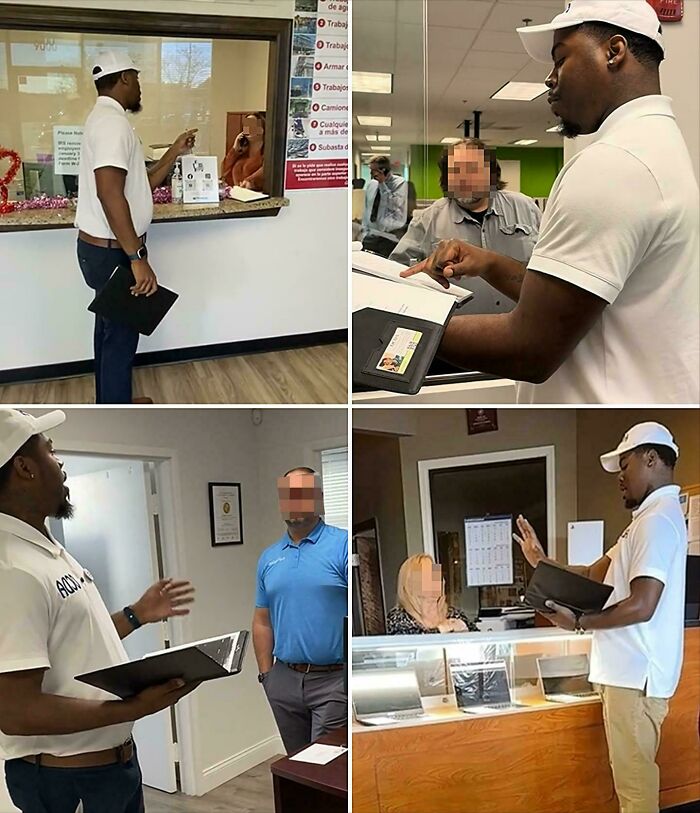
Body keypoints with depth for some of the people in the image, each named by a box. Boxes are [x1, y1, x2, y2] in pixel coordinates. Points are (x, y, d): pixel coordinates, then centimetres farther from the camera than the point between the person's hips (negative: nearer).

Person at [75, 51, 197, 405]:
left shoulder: (105, 118, 15)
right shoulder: (112, 121, -19)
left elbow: (142, 184, 20)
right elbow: (110, 193, -31)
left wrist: (175, 151, 16)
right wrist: (138, 257, -31)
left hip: (103, 248, 11)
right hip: (112, 252, -10)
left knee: (111, 330, 20)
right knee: (120, 335, 0)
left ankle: (111, 403, 35)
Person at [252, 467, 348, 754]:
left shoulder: (343, 545, -7)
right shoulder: (269, 557, 10)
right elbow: (262, 621, 15)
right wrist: (266, 673, 9)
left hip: (334, 679, -5)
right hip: (284, 680, 5)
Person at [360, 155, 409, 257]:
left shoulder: (400, 183, -4)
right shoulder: (371, 184, 12)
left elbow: (395, 206, -17)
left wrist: (383, 184, -15)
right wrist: (364, 232, 8)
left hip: (389, 238, -4)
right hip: (370, 236, 4)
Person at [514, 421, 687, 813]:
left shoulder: (659, 519, -17)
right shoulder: (650, 517, 17)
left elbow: (641, 607, -25)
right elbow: (594, 575, 19)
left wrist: (578, 622, -17)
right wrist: (543, 563, 10)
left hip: (635, 673, -10)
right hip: (629, 669, 10)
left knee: (634, 777, -1)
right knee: (633, 773, 19)